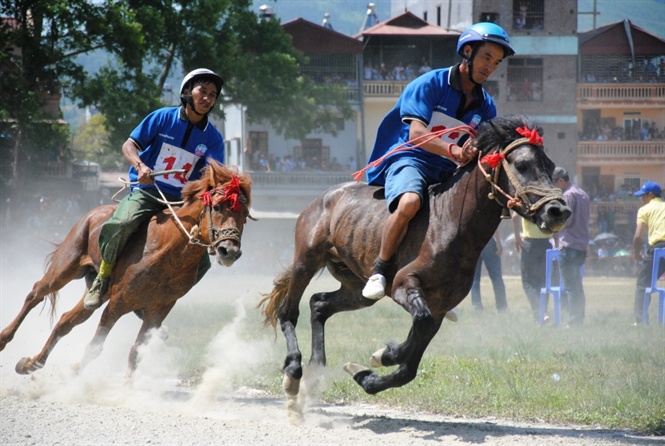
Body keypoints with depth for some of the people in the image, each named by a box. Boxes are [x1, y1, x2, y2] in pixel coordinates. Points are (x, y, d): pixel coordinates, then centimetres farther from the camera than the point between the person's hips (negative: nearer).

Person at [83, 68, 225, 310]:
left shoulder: (213, 139, 3)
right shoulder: (163, 118, -2)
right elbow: (129, 145, -2)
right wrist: (140, 166, -23)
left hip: (179, 201, 3)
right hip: (145, 191, -3)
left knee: (200, 261, -10)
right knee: (120, 224, -33)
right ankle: (102, 279, -10)